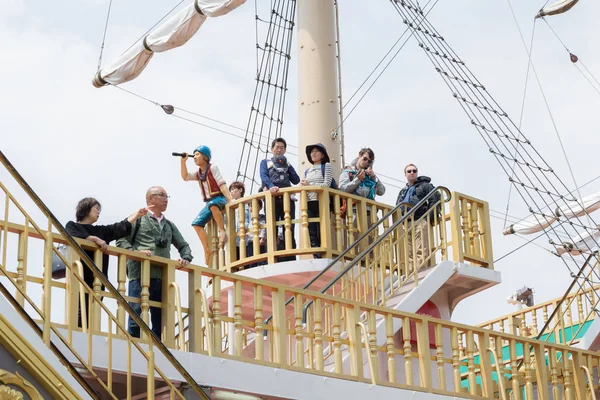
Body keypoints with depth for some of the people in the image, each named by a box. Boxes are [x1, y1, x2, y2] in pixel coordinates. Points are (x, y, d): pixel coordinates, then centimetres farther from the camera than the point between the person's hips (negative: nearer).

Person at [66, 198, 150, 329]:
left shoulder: (101, 231, 25)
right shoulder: (72, 226, 9)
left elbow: (123, 228, 18)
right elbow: (73, 237, -13)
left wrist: (137, 214, 12)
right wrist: (95, 239, -11)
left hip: (97, 281, 6)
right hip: (79, 279, -6)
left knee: (91, 316, -1)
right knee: (81, 314, -17)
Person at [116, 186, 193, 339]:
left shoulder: (169, 226, 24)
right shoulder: (139, 219, 8)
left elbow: (184, 246, 27)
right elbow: (121, 241, 0)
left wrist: (185, 258, 5)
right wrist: (136, 253, -16)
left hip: (163, 278, 5)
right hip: (141, 275, -5)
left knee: (159, 322, 5)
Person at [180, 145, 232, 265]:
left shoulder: (212, 168, -2)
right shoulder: (198, 174, 19)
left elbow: (222, 184, -11)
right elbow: (185, 177, 8)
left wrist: (230, 200, -21)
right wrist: (183, 161, -1)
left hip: (220, 199, -7)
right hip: (209, 203, 7)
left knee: (212, 204, -42)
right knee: (197, 223, -10)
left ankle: (222, 230, -33)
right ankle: (208, 250, -9)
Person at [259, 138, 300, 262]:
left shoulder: (287, 164, 27)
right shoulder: (265, 162, 19)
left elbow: (296, 180, 12)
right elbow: (263, 176, -2)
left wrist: (286, 166, 5)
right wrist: (271, 186, -22)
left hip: (287, 198, 2)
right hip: (272, 198, -2)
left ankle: (291, 261, -8)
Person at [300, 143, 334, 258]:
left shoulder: (326, 166, 8)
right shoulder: (307, 171, 24)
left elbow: (326, 185, -4)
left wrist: (309, 185, -6)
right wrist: (303, 186, -3)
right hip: (309, 203, 5)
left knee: (321, 234, -12)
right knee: (312, 235, -5)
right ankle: (317, 259, -8)